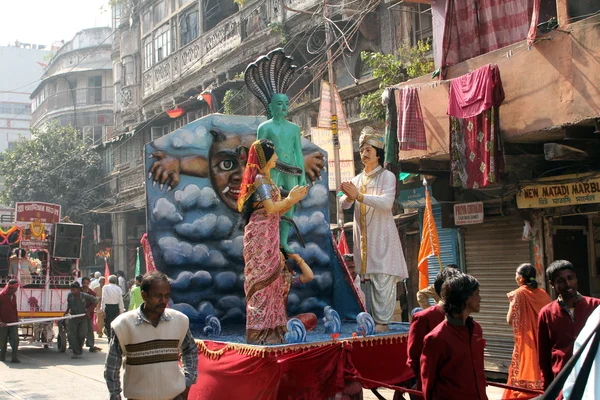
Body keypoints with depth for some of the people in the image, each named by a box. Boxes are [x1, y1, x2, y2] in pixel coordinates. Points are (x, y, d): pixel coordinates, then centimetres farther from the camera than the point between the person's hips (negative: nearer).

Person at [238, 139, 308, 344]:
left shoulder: (266, 179, 19)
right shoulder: (259, 179, -11)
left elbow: (276, 211, 19)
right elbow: (270, 208, -20)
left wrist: (294, 199, 9)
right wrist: (290, 198, -7)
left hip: (269, 236, 10)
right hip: (261, 234, -10)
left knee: (270, 280, 10)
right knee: (262, 280, -8)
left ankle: (270, 328, 15)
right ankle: (259, 331, -5)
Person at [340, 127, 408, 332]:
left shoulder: (387, 176, 0)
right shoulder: (358, 179, 18)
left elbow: (387, 202, -16)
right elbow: (344, 204, 9)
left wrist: (359, 196, -22)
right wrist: (348, 197, -15)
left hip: (382, 236, -6)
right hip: (363, 237, 6)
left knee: (382, 280, -9)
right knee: (368, 278, 6)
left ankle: (382, 322, -7)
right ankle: (372, 319, 11)